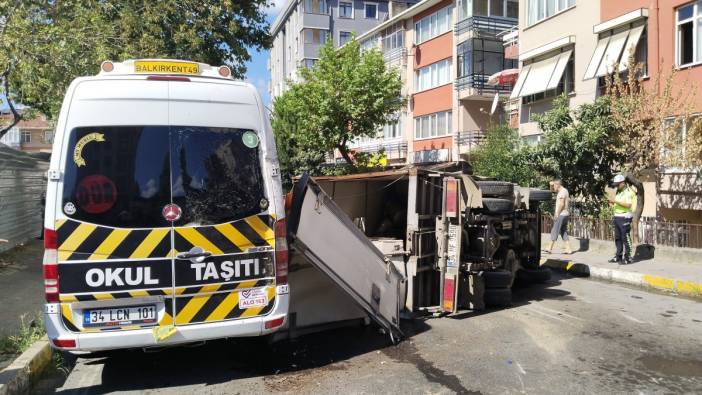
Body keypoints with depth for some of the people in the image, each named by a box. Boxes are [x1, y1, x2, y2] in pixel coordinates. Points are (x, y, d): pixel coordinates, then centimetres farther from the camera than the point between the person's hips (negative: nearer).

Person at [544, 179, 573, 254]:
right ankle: (568, 249, 6)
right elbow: (552, 190, 33)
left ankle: (550, 249, -5)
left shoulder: (562, 191, -13)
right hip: (565, 215, 10)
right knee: (563, 232, 9)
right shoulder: (562, 191, 17)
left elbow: (561, 204, -20)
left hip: (561, 215, -10)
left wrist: (557, 214, -18)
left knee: (554, 231, -6)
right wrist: (551, 184, 14)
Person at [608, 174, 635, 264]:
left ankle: (627, 258, -1)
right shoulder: (618, 192, 17)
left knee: (625, 238, -5)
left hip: (625, 217, -9)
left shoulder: (628, 192, -10)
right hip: (617, 217, 9)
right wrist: (612, 202, 3)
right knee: (618, 238, 11)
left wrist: (616, 201, -22)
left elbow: (628, 205, -22)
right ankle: (618, 256, 17)